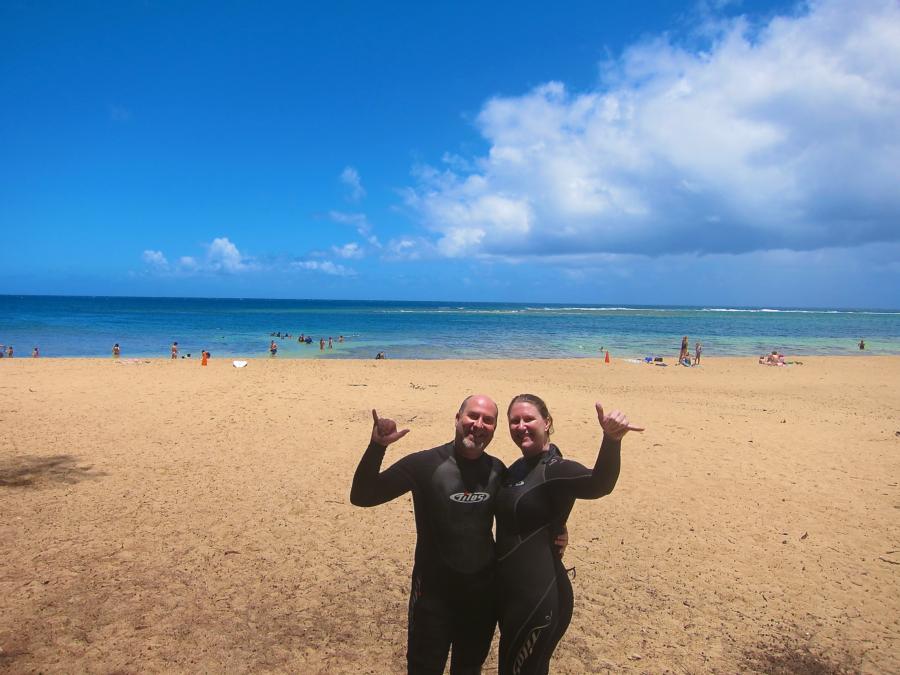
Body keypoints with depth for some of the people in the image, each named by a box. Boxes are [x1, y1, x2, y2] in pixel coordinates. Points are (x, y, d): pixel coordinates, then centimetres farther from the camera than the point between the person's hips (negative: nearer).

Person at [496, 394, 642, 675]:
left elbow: (599, 484, -42)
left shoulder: (556, 470, -18)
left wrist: (612, 439, -58)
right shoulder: (516, 470, 6)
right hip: (509, 591, 8)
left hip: (539, 597, -8)